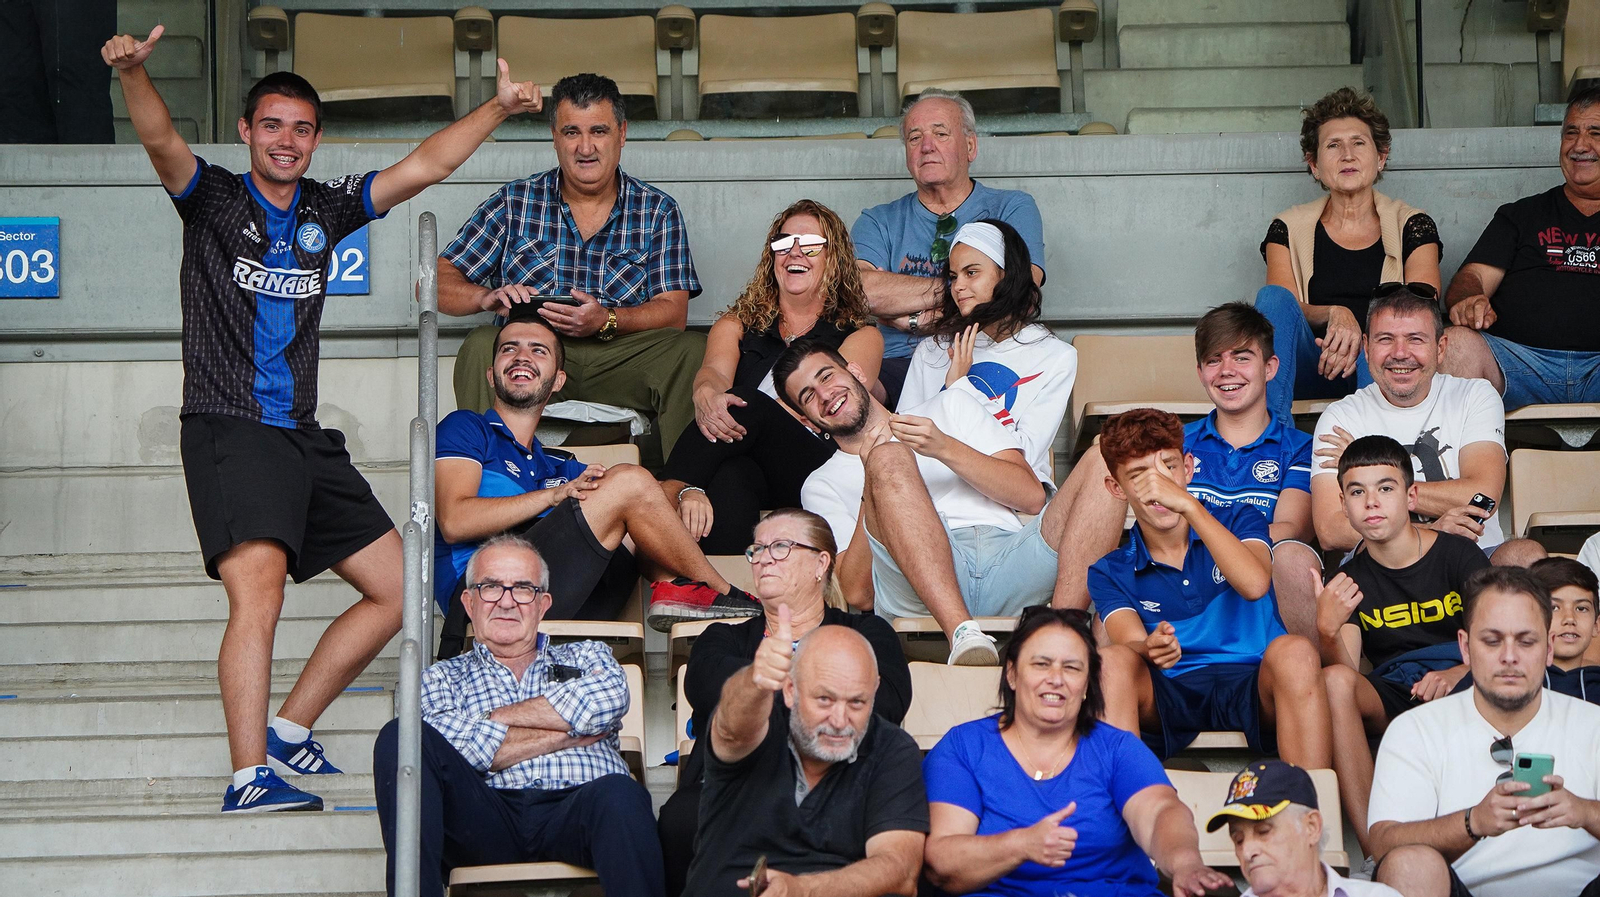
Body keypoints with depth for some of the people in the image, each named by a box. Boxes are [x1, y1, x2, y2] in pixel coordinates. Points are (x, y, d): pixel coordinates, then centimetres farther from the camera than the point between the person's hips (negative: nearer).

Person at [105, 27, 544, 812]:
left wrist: (497, 108, 2)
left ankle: (290, 730, 17)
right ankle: (249, 778, -29)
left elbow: (424, 166, 11)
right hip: (227, 427, -7)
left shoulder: (327, 210, 15)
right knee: (258, 589, -25)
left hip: (304, 438, 7)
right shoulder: (213, 201, 2)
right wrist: (132, 73, -37)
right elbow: (161, 142, -18)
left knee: (395, 587, 7)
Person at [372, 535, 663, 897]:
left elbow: (610, 697, 2)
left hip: (574, 809, 0)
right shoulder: (441, 678, 25)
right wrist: (567, 733, 1)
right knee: (400, 736, -23)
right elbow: (451, 746, 1)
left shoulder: (586, 656, 29)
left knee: (620, 794, -36)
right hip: (485, 819, 1)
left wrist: (495, 717, 4)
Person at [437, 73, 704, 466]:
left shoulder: (658, 211, 10)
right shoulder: (513, 202, 10)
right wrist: (488, 297, -18)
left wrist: (606, 321, -21)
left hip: (619, 359, 0)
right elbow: (436, 283, 6)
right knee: (481, 346, -31)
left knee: (695, 351, -27)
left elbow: (673, 312, -1)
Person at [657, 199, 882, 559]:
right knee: (730, 477, -37)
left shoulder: (861, 337, 20)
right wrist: (706, 394, -26)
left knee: (749, 405, -32)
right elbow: (715, 371, 4)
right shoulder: (738, 324, 28)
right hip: (743, 462, 2)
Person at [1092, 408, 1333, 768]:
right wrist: (1151, 648, -31)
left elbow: (1254, 584, -11)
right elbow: (1130, 642, -6)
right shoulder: (1110, 574, 14)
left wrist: (1188, 505, -16)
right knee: (1111, 661, -29)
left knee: (1294, 651, -33)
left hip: (1253, 687, 0)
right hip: (1171, 696, 1)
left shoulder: (1240, 521, 13)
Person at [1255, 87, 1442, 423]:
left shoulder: (1413, 227, 11)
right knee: (1273, 296, -27)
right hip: (1310, 369, 1)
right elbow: (1282, 310, 0)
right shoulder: (1289, 229, 13)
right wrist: (1334, 316, -22)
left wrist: (1359, 340, -21)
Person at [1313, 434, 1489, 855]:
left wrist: (1459, 673, -24)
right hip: (1390, 700, 2)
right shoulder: (1349, 580, 10)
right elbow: (1346, 669, -3)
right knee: (1334, 679, -31)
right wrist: (1327, 631, -26)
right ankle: (1373, 849, -38)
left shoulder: (1458, 554, 4)